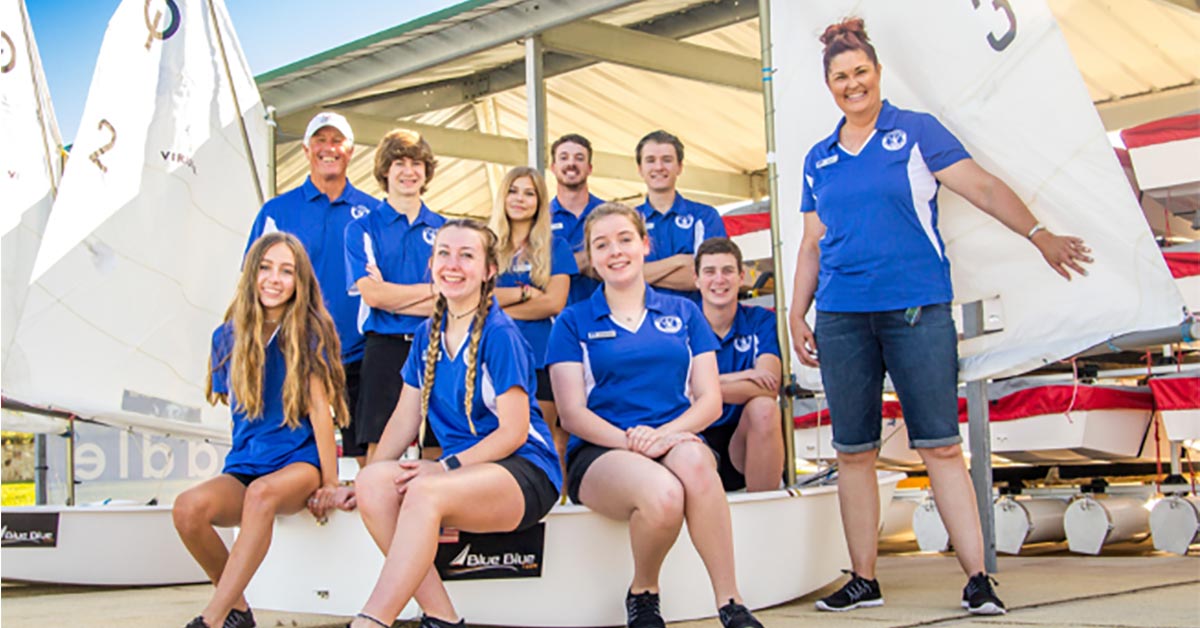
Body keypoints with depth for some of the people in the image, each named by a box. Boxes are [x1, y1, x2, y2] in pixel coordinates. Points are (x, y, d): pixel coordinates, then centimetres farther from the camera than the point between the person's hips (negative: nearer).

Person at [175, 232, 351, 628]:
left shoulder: (309, 332, -1)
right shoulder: (228, 337, 10)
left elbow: (319, 407, -6)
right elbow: (235, 404, 16)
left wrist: (330, 483, -8)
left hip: (300, 462, -3)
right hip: (244, 464, 4)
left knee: (262, 492, -38)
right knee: (188, 507, -28)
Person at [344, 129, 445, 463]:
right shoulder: (363, 228, 6)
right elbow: (371, 293, -7)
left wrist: (392, 295, -6)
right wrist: (433, 289, -4)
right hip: (386, 348, -2)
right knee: (379, 449, -5)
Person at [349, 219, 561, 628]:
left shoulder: (499, 334, -8)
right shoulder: (428, 334, 13)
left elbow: (514, 431, -11)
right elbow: (406, 418, 12)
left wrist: (448, 466, -19)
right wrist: (372, 472, -3)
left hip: (525, 472, -6)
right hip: (460, 470, 6)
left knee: (424, 491, -36)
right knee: (374, 481, -24)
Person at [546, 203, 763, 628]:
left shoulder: (683, 314, 17)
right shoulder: (573, 322, 11)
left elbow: (709, 399, 8)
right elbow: (572, 413, 1)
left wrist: (664, 434, -14)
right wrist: (629, 440, -18)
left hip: (676, 440, 2)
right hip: (600, 452, -1)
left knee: (692, 461, -38)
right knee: (662, 495, -37)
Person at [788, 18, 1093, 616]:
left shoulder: (917, 133, 5)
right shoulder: (819, 160, 16)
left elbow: (983, 188, 0)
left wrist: (1039, 234, -10)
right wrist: (796, 314, 14)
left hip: (916, 309, -4)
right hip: (842, 317, 4)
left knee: (940, 447, -6)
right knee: (853, 452, 5)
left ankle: (977, 578, -1)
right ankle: (863, 579, 14)